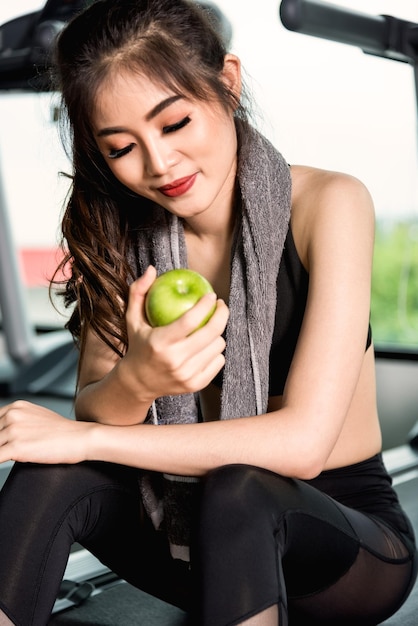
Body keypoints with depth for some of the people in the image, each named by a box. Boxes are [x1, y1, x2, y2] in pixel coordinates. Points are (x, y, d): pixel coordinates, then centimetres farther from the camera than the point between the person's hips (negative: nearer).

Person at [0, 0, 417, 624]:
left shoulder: (328, 204, -17)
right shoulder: (122, 234, -3)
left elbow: (302, 443, -25)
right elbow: (91, 411, -11)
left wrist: (84, 436, -23)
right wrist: (135, 379, -35)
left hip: (350, 531, -3)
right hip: (208, 541, 4)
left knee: (237, 490, -35)